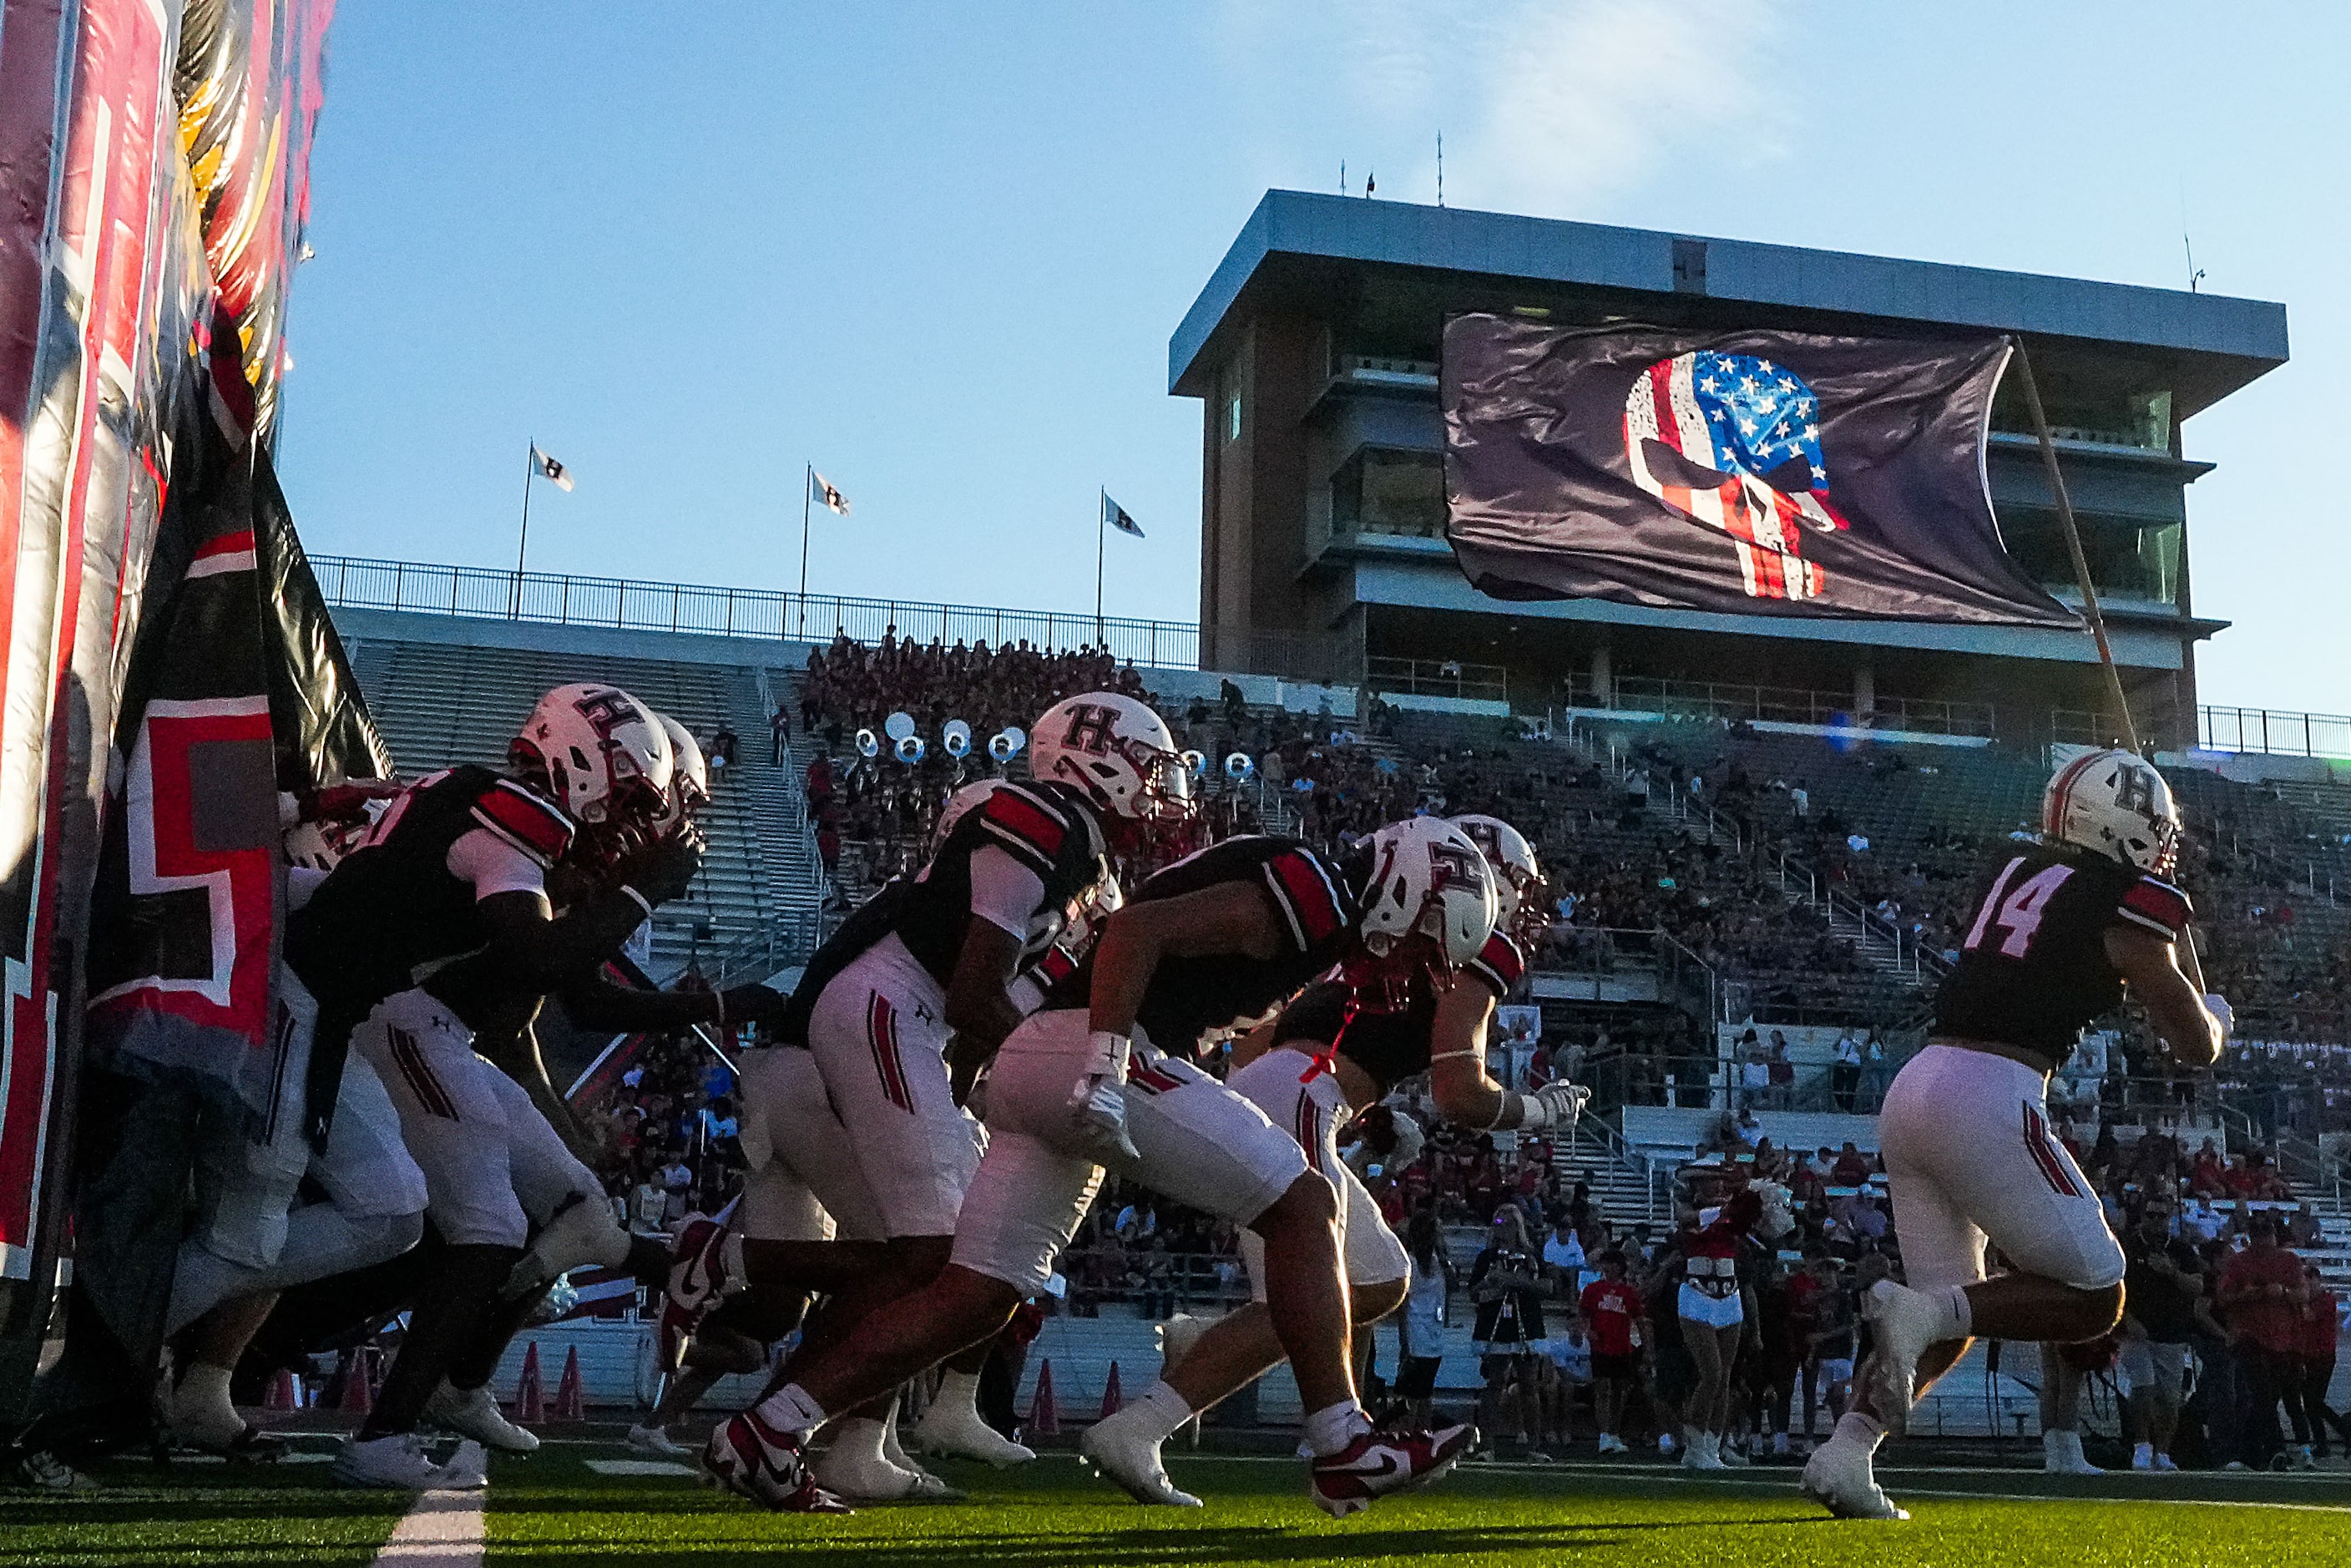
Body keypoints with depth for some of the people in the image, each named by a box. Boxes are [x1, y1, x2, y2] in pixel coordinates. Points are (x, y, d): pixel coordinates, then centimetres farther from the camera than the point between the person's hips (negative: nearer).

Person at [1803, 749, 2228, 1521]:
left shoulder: (2016, 869, 18)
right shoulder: (2130, 904, -1)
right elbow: (2196, 1046, 7)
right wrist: (2212, 1017, 29)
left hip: (1913, 1088, 8)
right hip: (1988, 1099, -8)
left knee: (1948, 1319, 16)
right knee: (2095, 1297, 4)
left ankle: (1844, 1451, 0)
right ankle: (1917, 1308, -16)